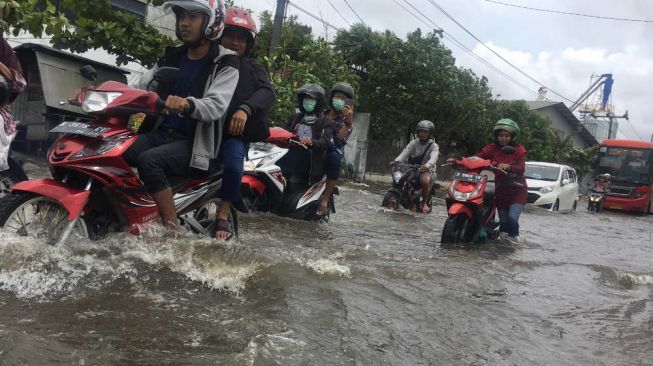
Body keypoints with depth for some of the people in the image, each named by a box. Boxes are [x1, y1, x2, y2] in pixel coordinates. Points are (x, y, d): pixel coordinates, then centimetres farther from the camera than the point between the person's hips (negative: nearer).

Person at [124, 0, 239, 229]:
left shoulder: (224, 64, -6)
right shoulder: (171, 58, 15)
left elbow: (216, 106, -23)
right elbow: (139, 89, 8)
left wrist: (187, 104, -44)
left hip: (195, 143, -6)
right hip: (161, 133, 6)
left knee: (149, 160, -33)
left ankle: (172, 229, -28)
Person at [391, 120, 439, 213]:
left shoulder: (434, 146, 2)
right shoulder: (414, 143, 12)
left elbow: (433, 158, -19)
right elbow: (405, 152, -6)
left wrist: (427, 165, -42)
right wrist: (397, 161, -26)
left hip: (427, 170, -4)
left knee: (425, 180, -36)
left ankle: (425, 203, -16)